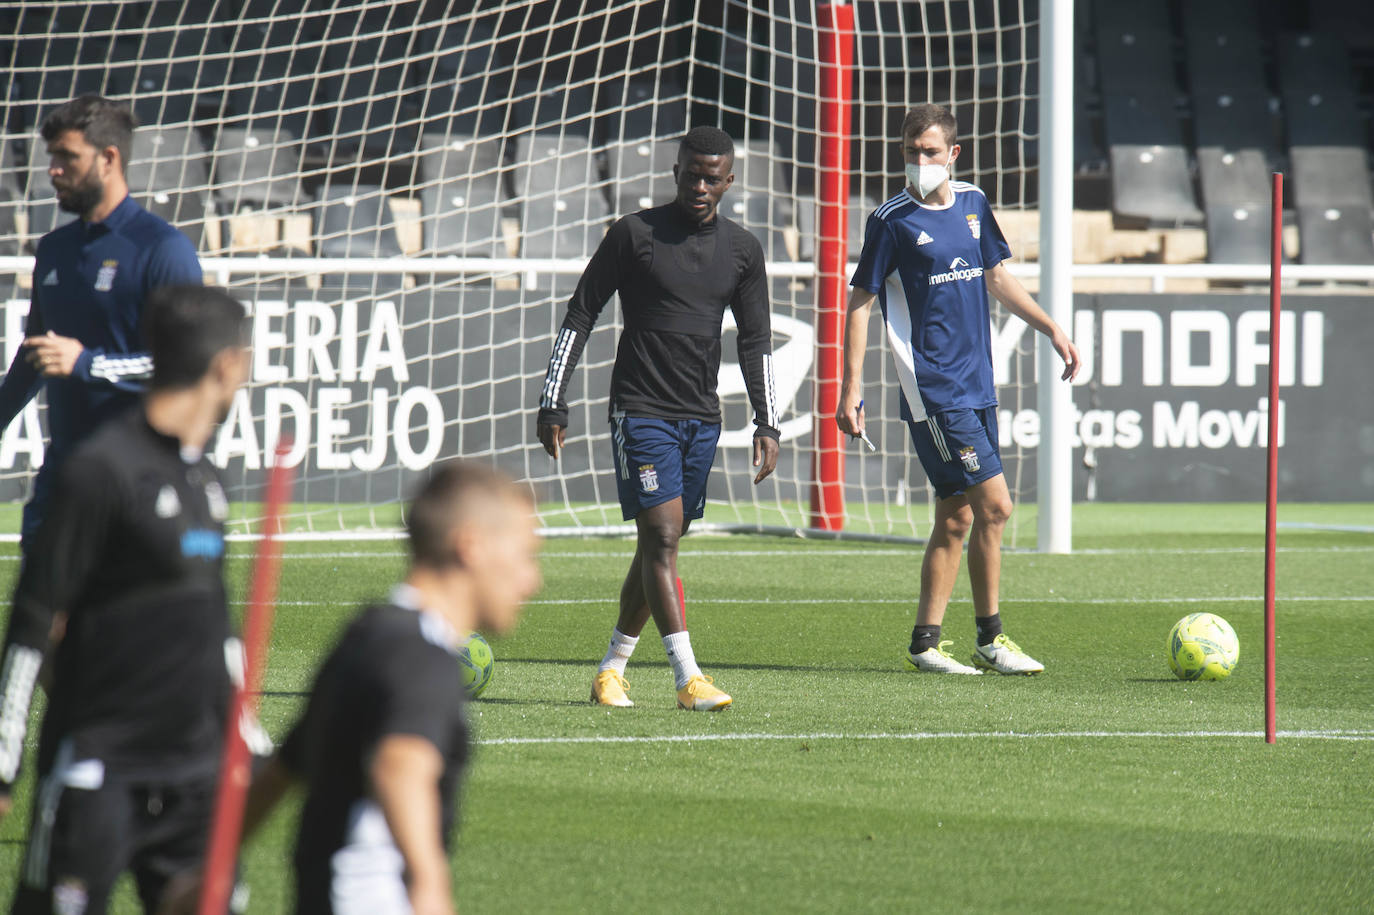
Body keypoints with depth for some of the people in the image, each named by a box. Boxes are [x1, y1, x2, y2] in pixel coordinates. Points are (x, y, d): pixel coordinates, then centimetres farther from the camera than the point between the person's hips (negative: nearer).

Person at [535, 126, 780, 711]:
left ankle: (611, 670, 22)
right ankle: (689, 679, -20)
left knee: (662, 546, 9)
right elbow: (579, 316, 1)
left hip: (702, 417, 5)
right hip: (641, 411, -5)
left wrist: (767, 425, 3)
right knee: (662, 536, -14)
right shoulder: (634, 234, -4)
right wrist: (552, 404, -2)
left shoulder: (742, 250, 8)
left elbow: (756, 341, 12)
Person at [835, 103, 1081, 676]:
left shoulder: (972, 204, 10)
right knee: (994, 505, -12)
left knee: (956, 519, 8)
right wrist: (851, 388, -11)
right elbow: (860, 302, -6)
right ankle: (990, 641, -2)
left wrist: (1052, 330, 19)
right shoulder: (892, 221, -8)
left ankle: (925, 643, 14)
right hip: (931, 390, -7)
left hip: (976, 387, 7)